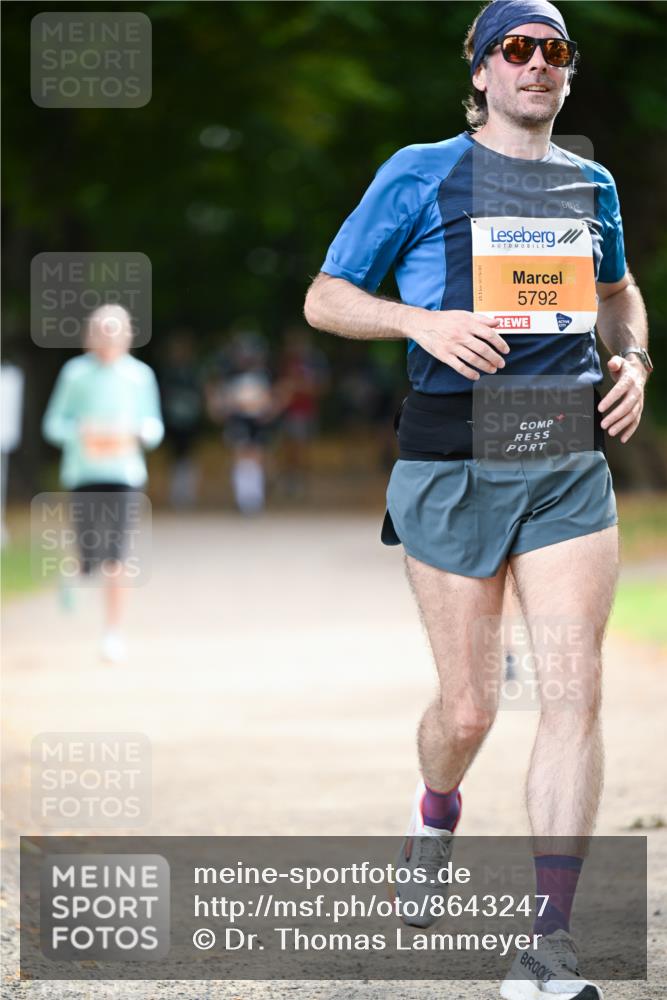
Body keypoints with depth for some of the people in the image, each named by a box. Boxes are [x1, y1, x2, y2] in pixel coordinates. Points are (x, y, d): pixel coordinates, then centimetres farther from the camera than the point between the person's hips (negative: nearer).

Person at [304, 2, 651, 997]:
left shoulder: (591, 185, 13)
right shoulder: (422, 174, 1)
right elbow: (324, 299, 2)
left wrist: (633, 361, 11)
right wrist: (423, 321, -15)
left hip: (569, 462, 3)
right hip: (453, 458, -3)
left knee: (575, 689, -11)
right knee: (468, 709, 1)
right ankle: (435, 816, 39)